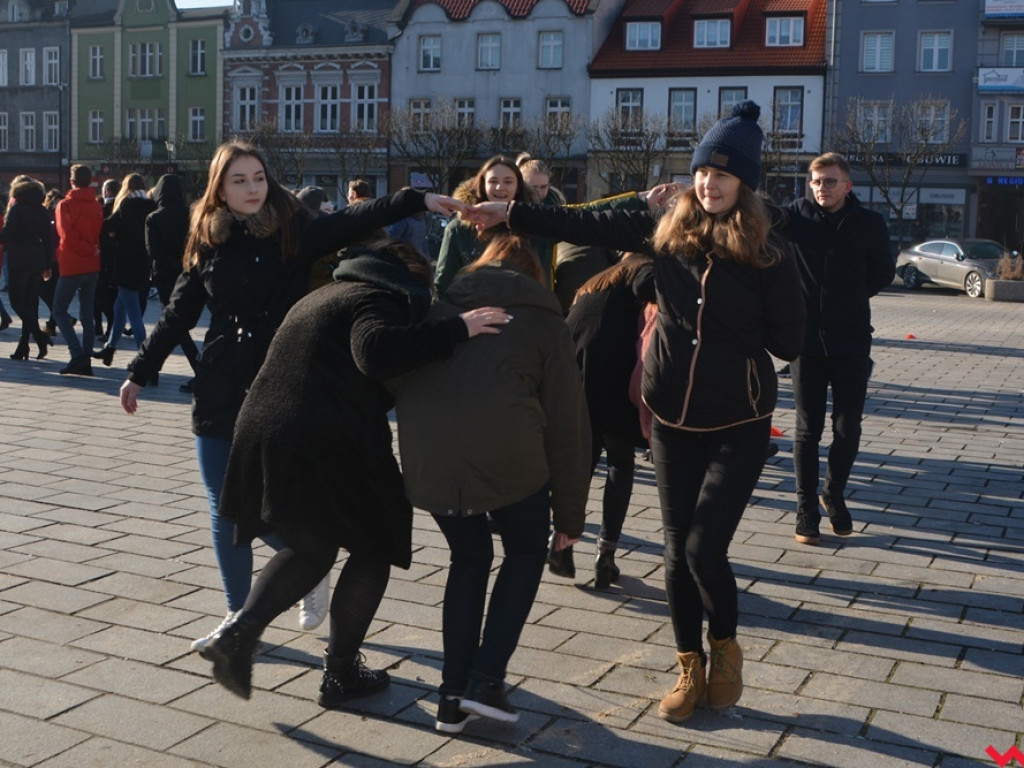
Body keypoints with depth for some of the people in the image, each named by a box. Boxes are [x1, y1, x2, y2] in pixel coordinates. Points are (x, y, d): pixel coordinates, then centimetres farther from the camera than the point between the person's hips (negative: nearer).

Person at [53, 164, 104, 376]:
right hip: (92, 267, 5)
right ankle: (86, 361, 7)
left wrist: (90, 250, -9)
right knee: (87, 313, 9)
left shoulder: (65, 205, -8)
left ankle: (77, 355, -12)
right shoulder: (97, 206, 6)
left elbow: (67, 235, -16)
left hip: (72, 266, -5)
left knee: (60, 311, 4)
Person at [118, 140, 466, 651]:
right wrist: (139, 373, 15)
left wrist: (418, 201, -29)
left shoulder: (295, 233, -3)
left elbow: (356, 222, -16)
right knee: (225, 514, 9)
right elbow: (178, 317, 13)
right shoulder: (207, 245, 6)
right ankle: (237, 617, 25)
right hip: (219, 396, 4)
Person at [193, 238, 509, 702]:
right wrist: (455, 330, -22)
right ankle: (340, 674, 20)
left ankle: (239, 633, 9)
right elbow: (375, 351, -26)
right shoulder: (375, 299, -3)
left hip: (261, 436, 8)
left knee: (311, 547, 27)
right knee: (373, 550, 13)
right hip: (327, 449, -8)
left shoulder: (323, 296, 27)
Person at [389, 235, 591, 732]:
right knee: (526, 551, 23)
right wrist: (570, 514, 18)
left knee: (469, 555, 25)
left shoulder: (442, 309, 27)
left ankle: (453, 697, 23)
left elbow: (392, 379, 21)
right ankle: (485, 679, 13)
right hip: (506, 453, -3)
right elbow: (567, 421, 13)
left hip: (425, 457, 3)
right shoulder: (542, 319, 18)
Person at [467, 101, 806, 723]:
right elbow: (591, 227, 4)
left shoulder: (769, 253, -11)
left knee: (705, 549, -11)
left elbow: (789, 343, -6)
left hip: (737, 427, -3)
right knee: (678, 551, 8)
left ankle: (725, 646, 21)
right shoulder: (669, 231, -1)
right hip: (673, 420, 4)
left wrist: (731, 335, -4)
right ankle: (691, 670, 28)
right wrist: (511, 214, 5)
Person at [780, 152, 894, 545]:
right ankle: (806, 507, 19)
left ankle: (834, 494, 29)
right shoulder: (797, 215, -4)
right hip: (807, 339, 0)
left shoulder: (869, 223, -1)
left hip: (852, 343, 1)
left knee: (848, 430, 4)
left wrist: (853, 294, 4)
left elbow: (884, 272, 11)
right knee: (807, 430, 7)